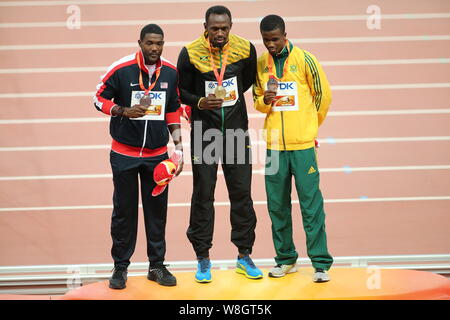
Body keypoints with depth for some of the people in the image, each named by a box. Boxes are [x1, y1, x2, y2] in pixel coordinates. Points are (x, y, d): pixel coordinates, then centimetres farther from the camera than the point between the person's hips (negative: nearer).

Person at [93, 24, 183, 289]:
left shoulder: (171, 72, 1)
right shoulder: (121, 69, -10)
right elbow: (99, 99, -2)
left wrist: (178, 146, 6)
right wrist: (124, 111, -20)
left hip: (157, 154, 3)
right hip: (124, 154, -3)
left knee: (157, 209, 7)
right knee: (124, 210, 3)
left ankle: (157, 265, 19)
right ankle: (121, 267, 14)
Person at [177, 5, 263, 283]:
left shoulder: (245, 49, -5)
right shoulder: (190, 53, -11)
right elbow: (182, 91, -2)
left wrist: (229, 97, 7)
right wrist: (201, 102, -20)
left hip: (236, 129, 2)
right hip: (204, 131, -2)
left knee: (242, 192, 5)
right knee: (203, 194, 1)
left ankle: (244, 256, 16)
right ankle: (203, 259, 11)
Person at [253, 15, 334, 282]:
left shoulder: (304, 59, -4)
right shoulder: (260, 64, 7)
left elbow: (324, 95, 4)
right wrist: (264, 101, -7)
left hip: (303, 144, -4)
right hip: (274, 144, 4)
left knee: (311, 204, -3)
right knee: (277, 205, 8)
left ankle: (321, 264, 2)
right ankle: (286, 259, 22)